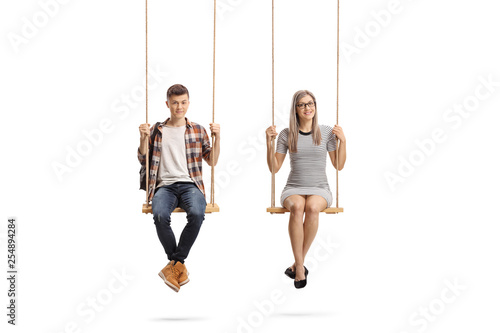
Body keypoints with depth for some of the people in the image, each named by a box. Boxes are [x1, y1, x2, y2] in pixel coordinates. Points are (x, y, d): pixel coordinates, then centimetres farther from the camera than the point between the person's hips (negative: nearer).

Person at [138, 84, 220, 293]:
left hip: (190, 184, 0)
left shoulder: (198, 130, 16)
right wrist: (144, 138, -1)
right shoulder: (157, 131, 16)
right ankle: (178, 264, -14)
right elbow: (143, 160, 15)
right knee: (160, 215, -34)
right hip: (164, 185, 0)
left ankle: (174, 263, -19)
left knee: (197, 213, -35)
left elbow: (212, 161, 15)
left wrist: (217, 138, 0)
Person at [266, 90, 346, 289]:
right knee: (297, 207, -37)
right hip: (294, 189, 0)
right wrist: (269, 143, -6)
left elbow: (339, 165, 6)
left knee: (312, 207, -37)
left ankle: (297, 264, -23)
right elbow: (274, 168, 7)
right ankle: (300, 267, -32)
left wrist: (343, 141, -8)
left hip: (319, 190, 0)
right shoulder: (286, 135, 5)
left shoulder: (326, 132, 4)